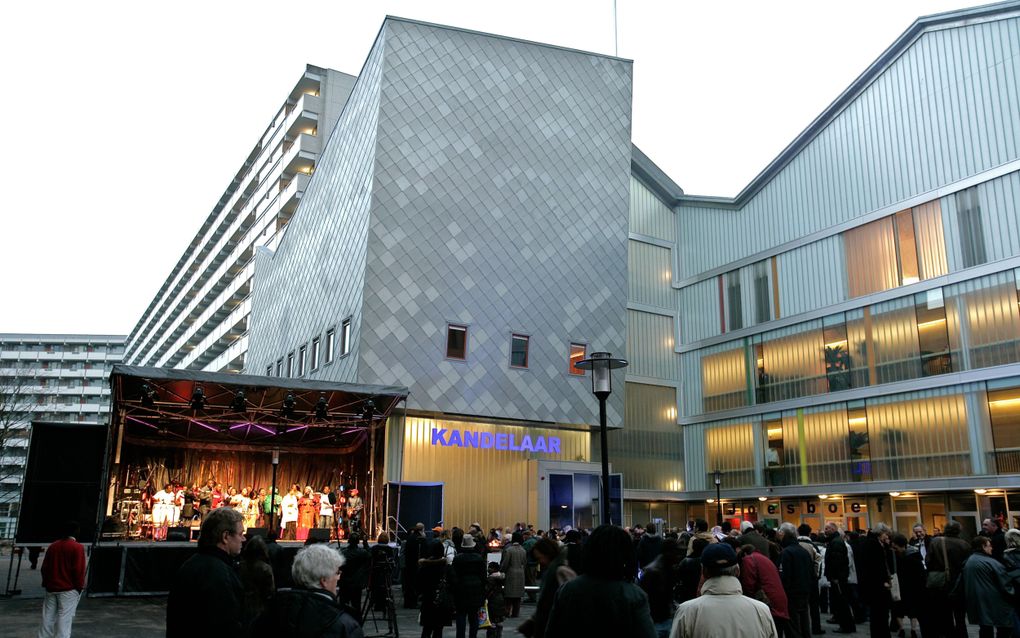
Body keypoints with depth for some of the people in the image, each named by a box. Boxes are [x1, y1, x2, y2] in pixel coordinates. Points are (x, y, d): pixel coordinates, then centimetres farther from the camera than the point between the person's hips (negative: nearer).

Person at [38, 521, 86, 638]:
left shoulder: (52, 546, 8)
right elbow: (79, 570, -14)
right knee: (65, 618, -5)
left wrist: (46, 584, 21)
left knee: (48, 617, 11)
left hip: (51, 588, 6)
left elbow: (44, 567, 12)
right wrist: (80, 586, -5)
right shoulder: (77, 547, -11)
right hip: (69, 589, -6)